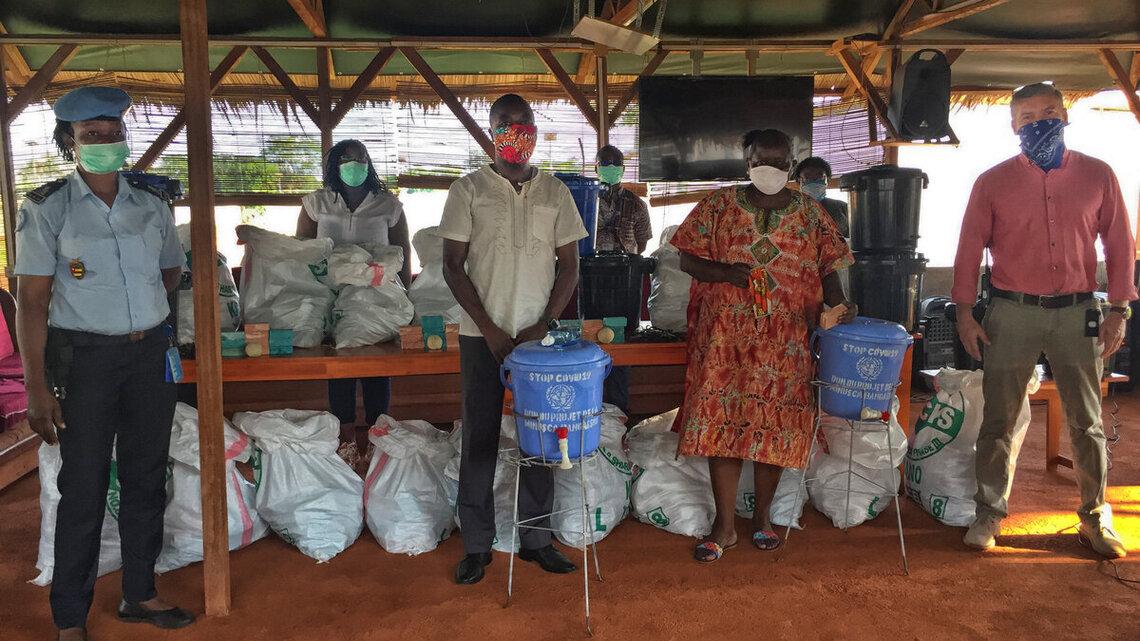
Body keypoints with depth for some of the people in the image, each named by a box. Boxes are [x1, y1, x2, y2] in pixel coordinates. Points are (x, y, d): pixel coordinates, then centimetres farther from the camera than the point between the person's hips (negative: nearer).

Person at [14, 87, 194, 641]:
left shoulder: (152, 205, 5)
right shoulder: (46, 209, -6)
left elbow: (171, 272, 21)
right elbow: (31, 301, -8)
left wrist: (131, 302, 5)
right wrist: (36, 387, -13)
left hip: (151, 353, 4)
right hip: (85, 359, -4)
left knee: (146, 477, 12)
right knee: (83, 488, 2)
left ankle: (139, 594, 28)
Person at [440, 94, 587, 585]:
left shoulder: (555, 193, 6)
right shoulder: (468, 190, 0)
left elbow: (569, 265, 6)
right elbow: (452, 266, -3)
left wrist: (544, 324, -7)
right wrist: (490, 330, -10)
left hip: (538, 335, 2)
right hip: (482, 336, -2)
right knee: (479, 440, 4)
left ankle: (535, 538, 20)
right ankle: (476, 545, 15)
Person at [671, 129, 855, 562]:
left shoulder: (810, 213, 8)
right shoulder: (719, 205, 4)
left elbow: (828, 268, 7)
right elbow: (687, 259, 3)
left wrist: (838, 303, -12)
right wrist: (725, 273, -14)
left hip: (786, 338, 1)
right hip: (725, 333, -1)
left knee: (775, 425, 5)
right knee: (722, 421, -2)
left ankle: (762, 517, 24)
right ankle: (724, 525, 10)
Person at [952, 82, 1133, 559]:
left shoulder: (1098, 175, 5)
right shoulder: (992, 183, 1)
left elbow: (1119, 244, 7)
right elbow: (969, 249, 3)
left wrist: (1118, 310, 1)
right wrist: (965, 314, -1)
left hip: (1077, 311, 1)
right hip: (1012, 312, -1)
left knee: (1087, 422, 8)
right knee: (999, 420, 4)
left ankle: (1095, 518, 21)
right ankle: (989, 514, 15)